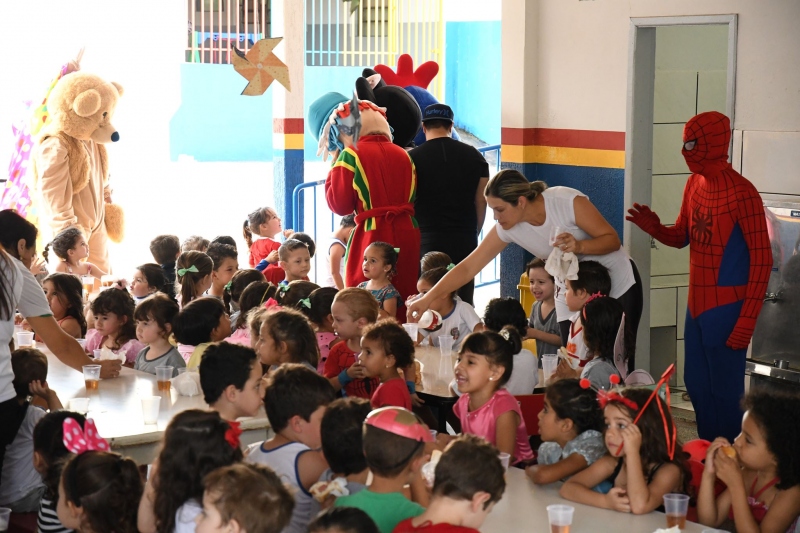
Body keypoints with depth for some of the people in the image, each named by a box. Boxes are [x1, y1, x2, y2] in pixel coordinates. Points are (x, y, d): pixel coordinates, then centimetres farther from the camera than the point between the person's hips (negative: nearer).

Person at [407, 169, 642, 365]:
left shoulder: (569, 202, -27)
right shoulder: (507, 229, -14)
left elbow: (613, 240, -20)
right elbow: (468, 268, -9)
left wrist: (579, 246, -39)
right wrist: (428, 299, -15)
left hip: (618, 284, -4)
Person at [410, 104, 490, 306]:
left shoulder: (413, 158, -3)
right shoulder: (474, 156, 7)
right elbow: (481, 201, 8)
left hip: (427, 240, -3)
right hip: (465, 241, 3)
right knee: (464, 303, 5)